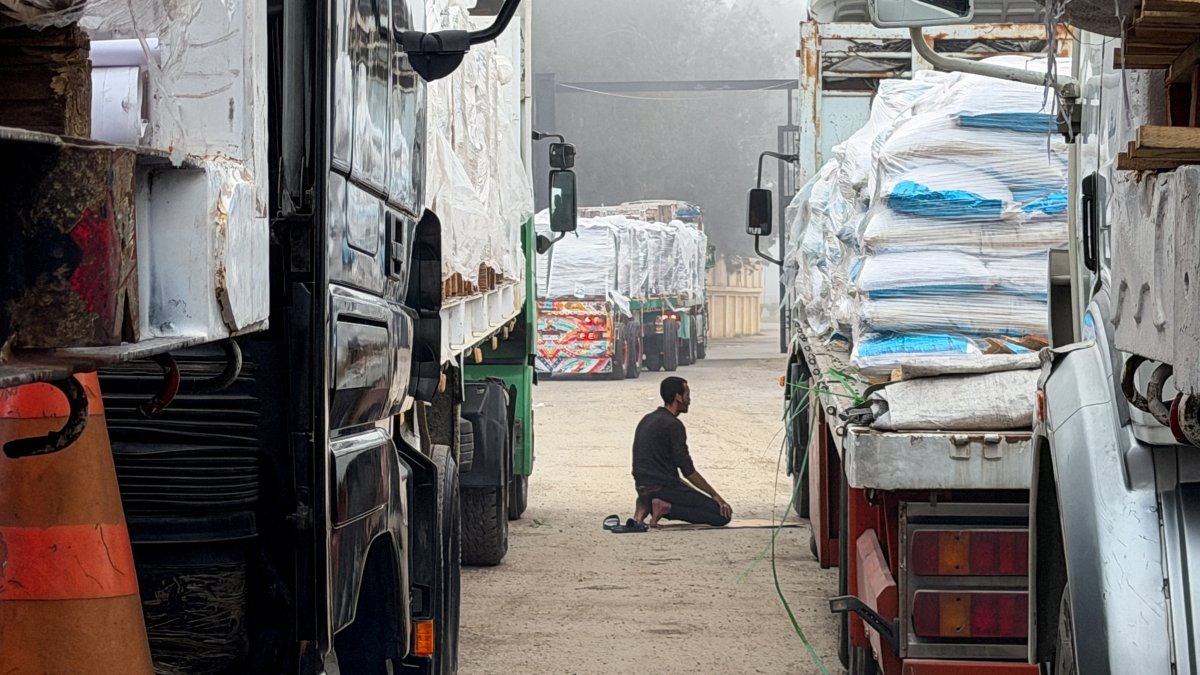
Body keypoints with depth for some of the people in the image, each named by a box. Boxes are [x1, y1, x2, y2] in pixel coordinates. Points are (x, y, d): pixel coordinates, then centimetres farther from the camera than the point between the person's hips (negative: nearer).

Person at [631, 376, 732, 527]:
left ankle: (648, 505, 9)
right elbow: (688, 471, -14)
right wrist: (715, 496, -7)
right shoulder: (673, 425, -13)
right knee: (722, 515, -9)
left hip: (643, 487, 9)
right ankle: (666, 508, -13)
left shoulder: (647, 420, 15)